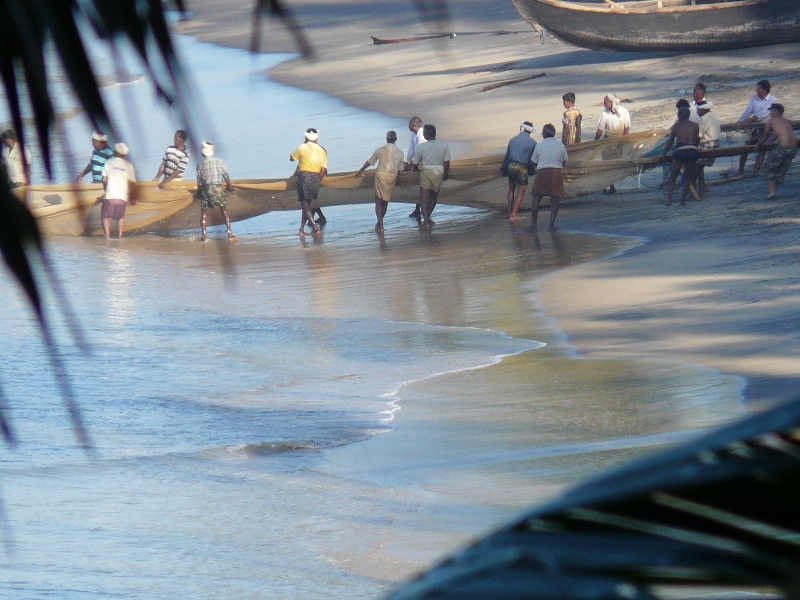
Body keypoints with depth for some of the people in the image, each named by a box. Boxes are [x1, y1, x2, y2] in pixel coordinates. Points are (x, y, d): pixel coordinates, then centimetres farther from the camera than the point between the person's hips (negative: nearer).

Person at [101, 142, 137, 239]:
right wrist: (133, 197, 15)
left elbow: (104, 179, 4)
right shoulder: (128, 166, 3)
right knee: (120, 217, 19)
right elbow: (132, 183, 3)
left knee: (106, 216, 10)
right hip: (123, 196, 2)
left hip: (109, 195, -2)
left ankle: (107, 235, -5)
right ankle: (120, 235, 12)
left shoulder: (109, 162, 1)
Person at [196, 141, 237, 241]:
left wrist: (198, 191, 14)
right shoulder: (219, 161, 0)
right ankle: (230, 233, 5)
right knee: (224, 210, 9)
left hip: (206, 188, 0)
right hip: (218, 188, 0)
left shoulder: (201, 164, -1)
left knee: (204, 212, 6)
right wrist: (229, 186, 17)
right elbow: (226, 176, 3)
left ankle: (204, 236, -3)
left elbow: (199, 180, 2)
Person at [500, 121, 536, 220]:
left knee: (511, 189, 21)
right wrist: (531, 171, 11)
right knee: (520, 192, 3)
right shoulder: (532, 142, -4)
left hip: (511, 165, 4)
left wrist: (504, 169, 20)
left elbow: (507, 156, 12)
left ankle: (510, 211, 23)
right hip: (522, 167, -4)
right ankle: (513, 214, -1)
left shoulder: (513, 140, 7)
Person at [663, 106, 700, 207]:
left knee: (672, 176, 8)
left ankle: (669, 197, -9)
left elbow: (670, 142, 10)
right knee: (687, 176, 15)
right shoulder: (696, 126, 11)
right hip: (693, 151, 2)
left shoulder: (676, 126, 7)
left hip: (680, 151, -2)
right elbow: (698, 141, 13)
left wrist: (664, 153, 20)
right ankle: (682, 200, 4)